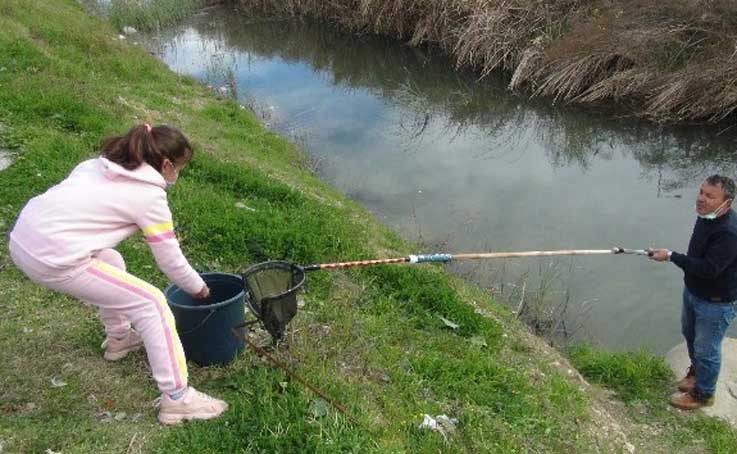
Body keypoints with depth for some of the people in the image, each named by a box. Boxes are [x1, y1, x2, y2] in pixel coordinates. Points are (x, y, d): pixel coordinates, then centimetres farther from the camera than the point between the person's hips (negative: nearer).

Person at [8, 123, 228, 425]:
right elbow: (171, 261, 2)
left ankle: (118, 338, 49)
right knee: (152, 303, -2)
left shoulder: (100, 164, 15)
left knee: (111, 262, 32)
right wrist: (201, 289, 18)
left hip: (21, 238, 9)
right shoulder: (149, 195, -4)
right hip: (53, 259, -9)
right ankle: (177, 399, -1)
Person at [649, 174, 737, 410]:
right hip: (693, 291, 9)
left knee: (706, 348, 8)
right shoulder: (707, 215, -5)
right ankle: (696, 370, 54)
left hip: (716, 302, -9)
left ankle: (703, 393, 31)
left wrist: (671, 256, -31)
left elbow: (709, 269, -35)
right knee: (690, 334, 28)